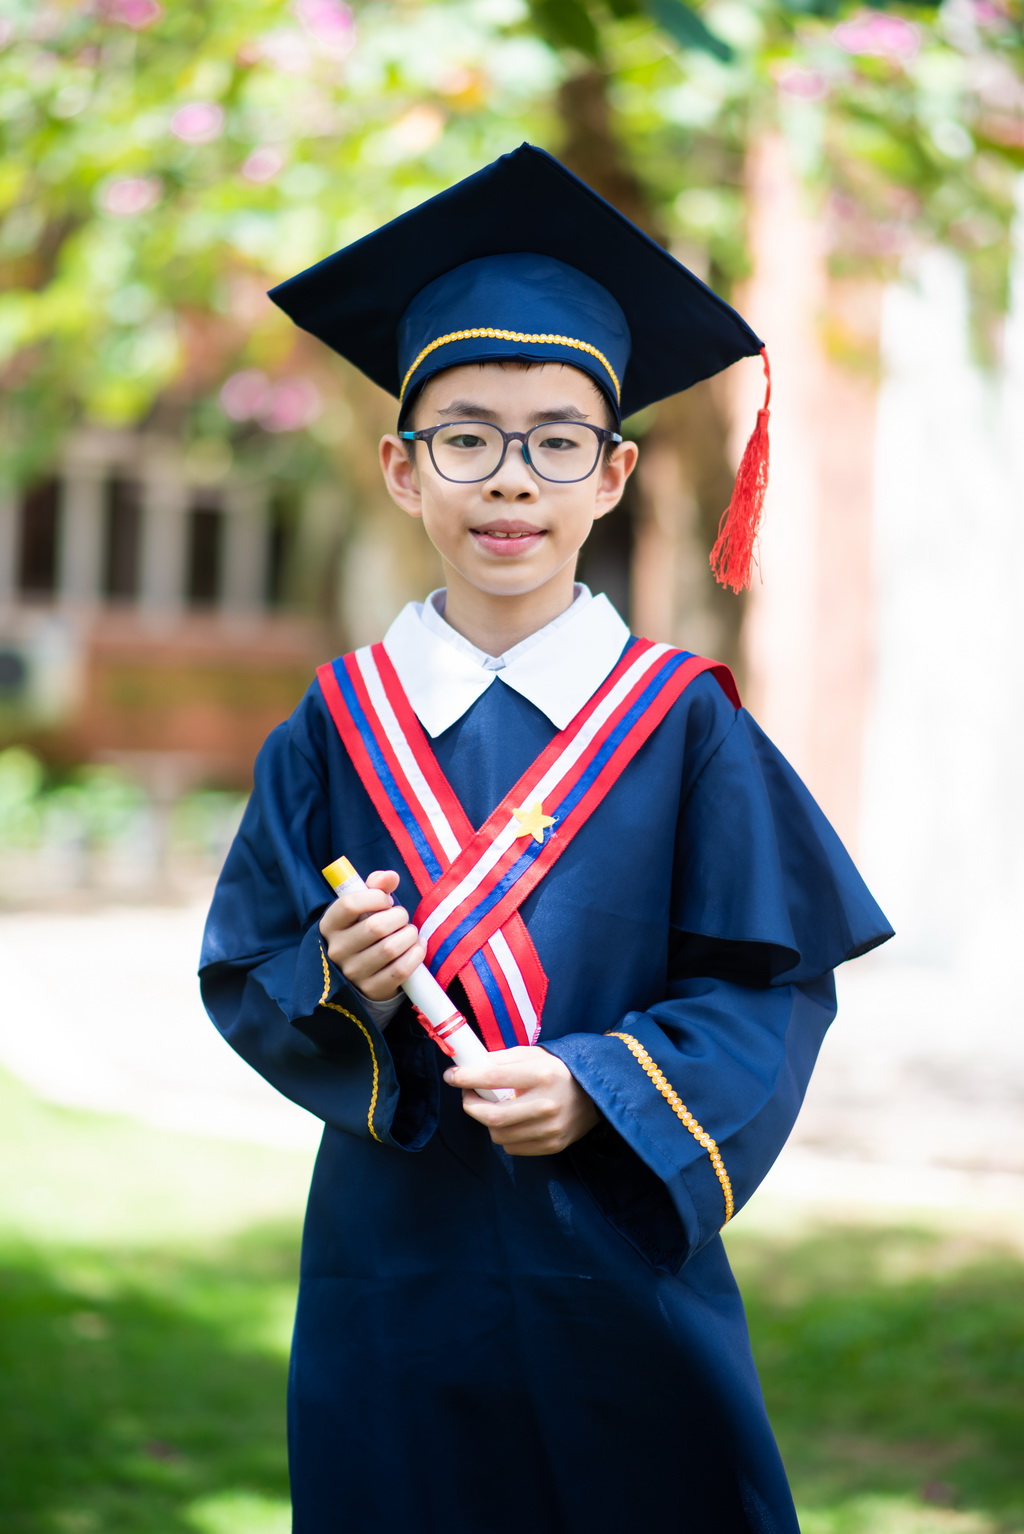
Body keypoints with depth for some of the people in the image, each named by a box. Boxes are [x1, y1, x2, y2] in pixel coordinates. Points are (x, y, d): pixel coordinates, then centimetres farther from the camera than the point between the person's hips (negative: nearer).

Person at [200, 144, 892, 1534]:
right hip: (395, 1271, 1)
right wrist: (338, 983, -17)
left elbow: (772, 988, -4)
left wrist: (601, 1089, -19)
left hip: (623, 1255, -1)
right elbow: (241, 977, 4)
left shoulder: (684, 723, -2)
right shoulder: (338, 727, 3)